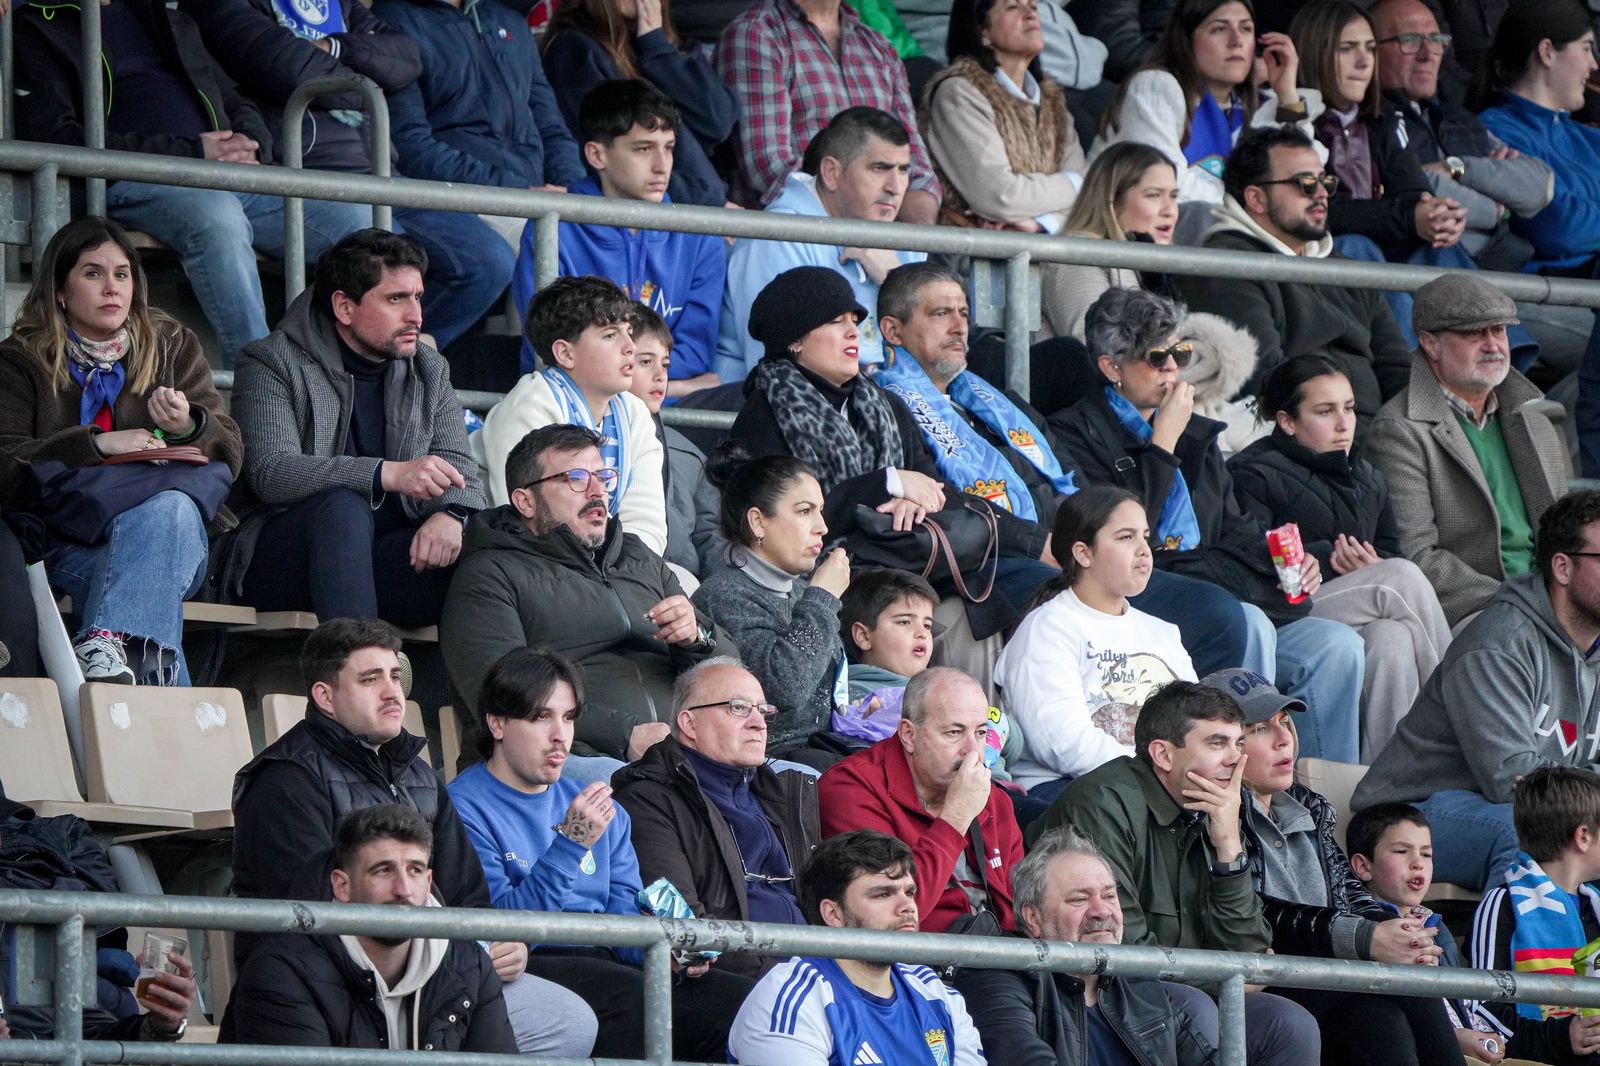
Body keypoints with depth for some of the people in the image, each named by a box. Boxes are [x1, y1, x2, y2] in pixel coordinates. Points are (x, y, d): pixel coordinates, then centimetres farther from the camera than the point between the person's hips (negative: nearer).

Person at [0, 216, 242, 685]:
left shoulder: (173, 346, 16)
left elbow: (230, 454, 7)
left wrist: (189, 427, -16)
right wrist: (94, 444, -19)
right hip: (67, 546, -2)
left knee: (170, 508, -34)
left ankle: (105, 645, -51)